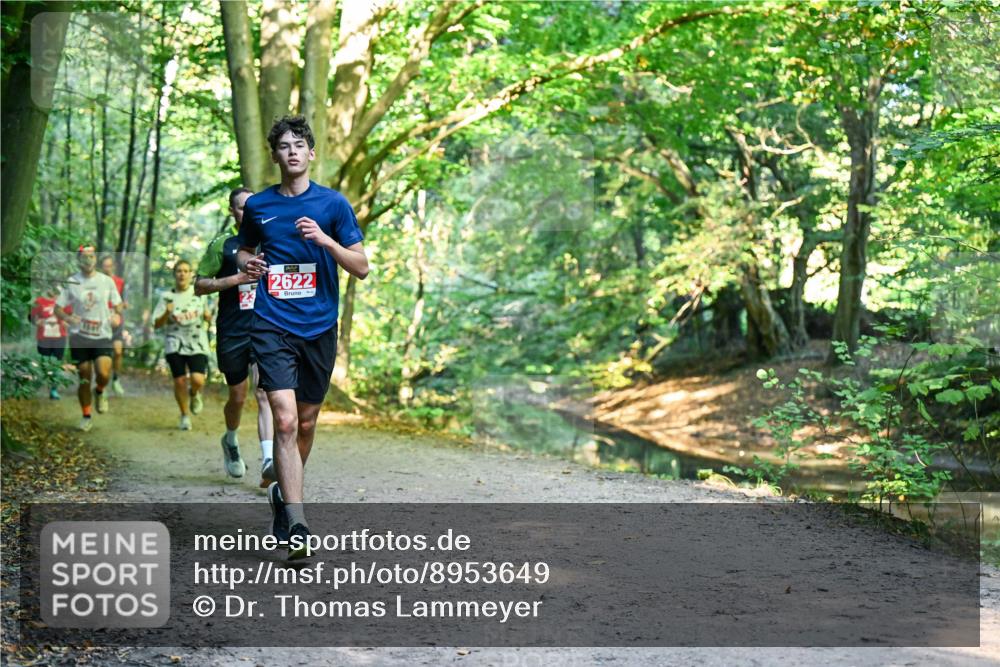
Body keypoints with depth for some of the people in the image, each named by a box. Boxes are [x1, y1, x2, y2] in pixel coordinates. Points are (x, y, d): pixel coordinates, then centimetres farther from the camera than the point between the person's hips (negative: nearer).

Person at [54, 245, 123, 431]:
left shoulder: (107, 281, 2)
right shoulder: (71, 282, -1)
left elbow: (117, 305, 11)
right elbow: (57, 309, 1)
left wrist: (117, 316, -12)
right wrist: (69, 319, -20)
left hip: (102, 335, 0)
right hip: (79, 337, 0)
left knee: (103, 374, -19)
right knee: (84, 378, 4)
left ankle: (99, 392, 16)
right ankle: (86, 417, 20)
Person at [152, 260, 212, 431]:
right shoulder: (167, 297, 1)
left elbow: (209, 317, 16)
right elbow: (156, 324, 1)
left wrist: (208, 316, -7)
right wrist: (166, 314, -17)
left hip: (197, 344, 0)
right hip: (175, 345, 0)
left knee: (198, 380, -16)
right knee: (179, 381, -2)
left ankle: (194, 394, 21)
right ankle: (185, 415, 20)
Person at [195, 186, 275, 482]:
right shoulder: (222, 245, 3)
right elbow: (199, 285, -1)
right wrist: (235, 279, -12)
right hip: (232, 334, -1)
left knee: (265, 394, -14)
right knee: (237, 397, 10)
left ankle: (268, 461, -23)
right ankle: (231, 441, 40)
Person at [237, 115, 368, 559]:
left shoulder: (333, 204, 2)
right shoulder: (257, 205, 7)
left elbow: (361, 267, 0)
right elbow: (244, 248, 24)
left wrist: (326, 241, -16)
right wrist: (247, 263, 0)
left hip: (319, 327, 1)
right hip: (272, 326, -1)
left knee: (306, 423, 12)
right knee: (285, 421, -15)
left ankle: (284, 495, 38)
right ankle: (295, 529, -18)